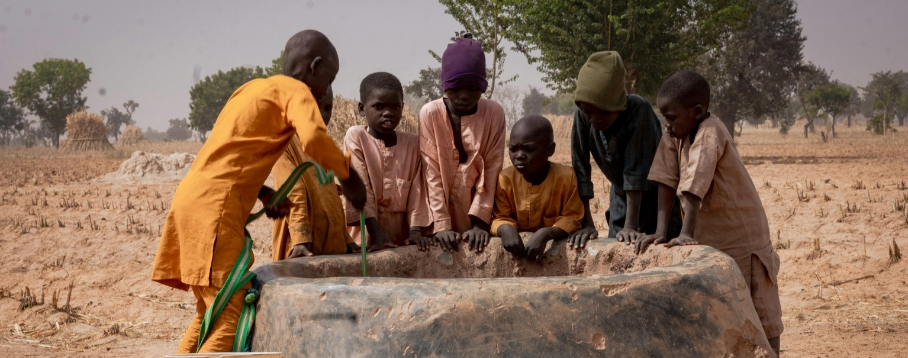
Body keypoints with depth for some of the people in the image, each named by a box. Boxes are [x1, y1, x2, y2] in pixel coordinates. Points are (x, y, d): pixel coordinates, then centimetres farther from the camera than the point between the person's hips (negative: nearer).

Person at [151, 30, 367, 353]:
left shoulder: (254, 88, 23)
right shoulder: (295, 91, -2)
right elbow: (314, 139, -22)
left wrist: (262, 193, 16)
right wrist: (348, 175, -7)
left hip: (192, 199, 9)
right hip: (215, 206, -9)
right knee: (232, 317, -12)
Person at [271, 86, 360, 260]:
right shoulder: (286, 143, -7)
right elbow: (293, 195, -18)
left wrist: (346, 239, 16)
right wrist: (300, 239, -26)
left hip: (332, 245, 7)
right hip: (303, 247, -7)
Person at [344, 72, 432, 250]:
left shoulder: (413, 142, 7)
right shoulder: (355, 136, -3)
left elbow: (417, 190, 3)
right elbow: (361, 187, -10)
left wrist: (416, 230, -10)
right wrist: (376, 234, -18)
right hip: (367, 237, -3)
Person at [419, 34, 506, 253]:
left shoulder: (494, 113, -6)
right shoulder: (430, 113, -10)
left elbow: (491, 170, -7)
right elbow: (432, 172, -11)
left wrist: (480, 222, -15)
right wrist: (441, 225, -18)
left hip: (479, 215, 1)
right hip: (443, 214, -1)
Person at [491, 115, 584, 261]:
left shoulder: (567, 177, -12)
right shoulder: (505, 179, -6)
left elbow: (572, 219, -10)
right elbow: (501, 217, -1)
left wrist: (545, 234, -27)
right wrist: (505, 229, -26)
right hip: (518, 244, 3)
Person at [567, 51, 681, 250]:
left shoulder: (638, 110, -31)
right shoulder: (582, 115, -20)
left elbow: (636, 170, -33)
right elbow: (580, 169, -19)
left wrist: (630, 226, -35)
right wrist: (586, 223, -23)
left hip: (658, 194, -3)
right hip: (622, 196, 4)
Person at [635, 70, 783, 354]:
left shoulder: (710, 132, -24)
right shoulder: (675, 135, -2)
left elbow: (694, 186, -33)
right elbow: (666, 181, -7)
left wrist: (687, 233, -40)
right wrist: (662, 231, -14)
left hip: (741, 238, -7)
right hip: (710, 239, 7)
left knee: (760, 319, 3)